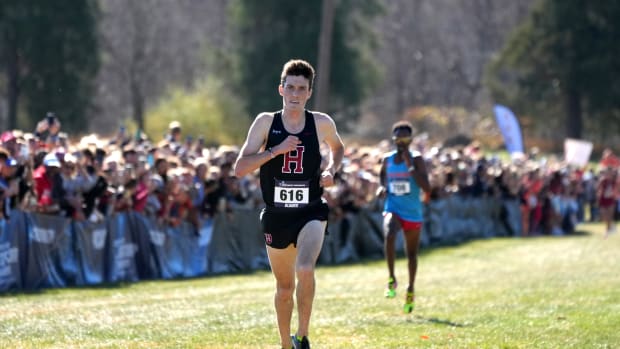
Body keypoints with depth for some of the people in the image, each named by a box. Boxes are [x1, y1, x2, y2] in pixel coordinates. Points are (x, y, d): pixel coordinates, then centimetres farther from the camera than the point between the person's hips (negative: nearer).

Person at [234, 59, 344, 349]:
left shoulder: (321, 123, -2)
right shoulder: (266, 122, -4)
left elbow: (337, 147, 21)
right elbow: (240, 169, -11)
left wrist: (331, 170, 1)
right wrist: (276, 150, -20)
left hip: (311, 213, -1)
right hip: (276, 216, 1)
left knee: (305, 269, -29)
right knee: (285, 287, 14)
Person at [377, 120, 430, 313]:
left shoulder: (417, 159, -9)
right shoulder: (387, 159, 3)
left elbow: (427, 188, -17)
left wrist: (410, 166, -22)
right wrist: (382, 187, 4)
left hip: (412, 213, -1)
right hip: (393, 208, 1)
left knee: (411, 253, 13)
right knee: (389, 236, -32)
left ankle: (410, 289, 35)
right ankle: (392, 280, -22)